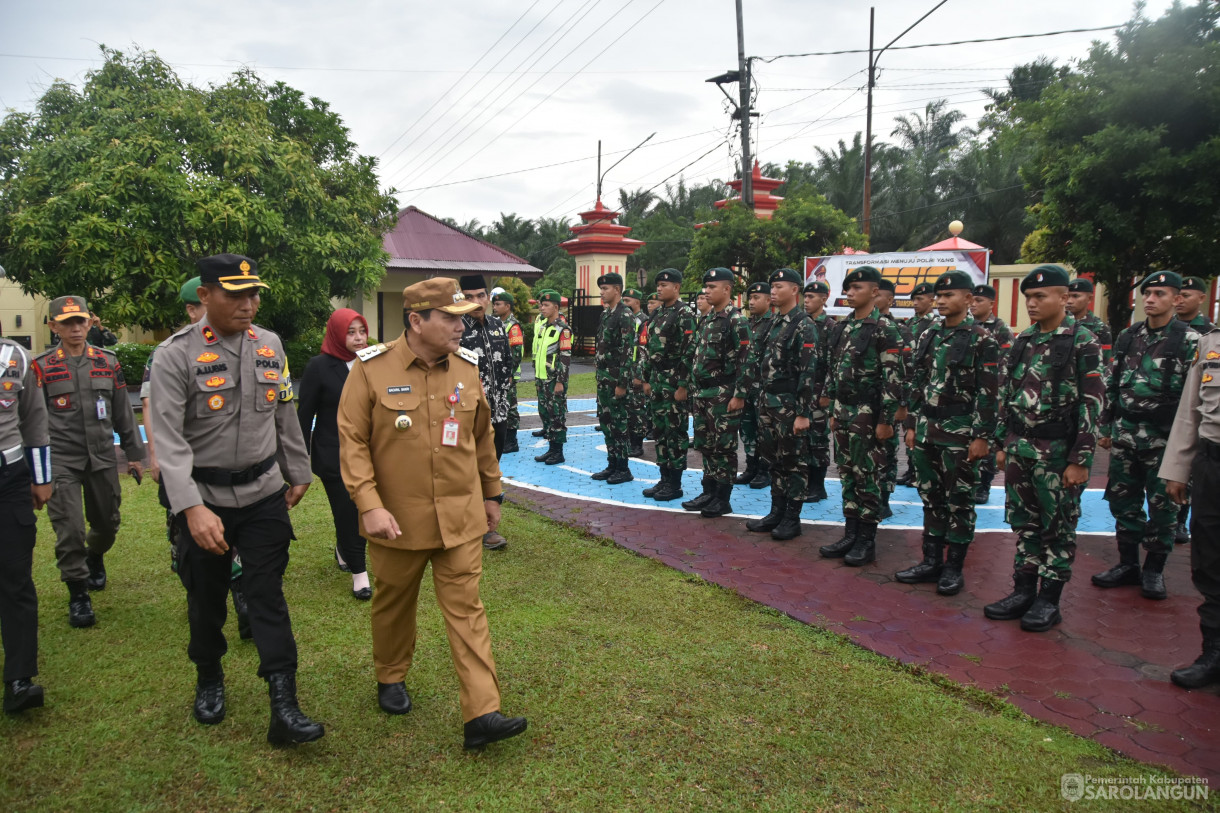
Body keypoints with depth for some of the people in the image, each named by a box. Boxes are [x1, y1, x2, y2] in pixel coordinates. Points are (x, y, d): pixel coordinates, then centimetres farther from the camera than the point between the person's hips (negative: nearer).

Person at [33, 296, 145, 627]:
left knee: (107, 522, 14)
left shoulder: (107, 362, 6)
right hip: (61, 461, -3)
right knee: (70, 530, -5)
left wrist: (135, 454, 11)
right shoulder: (42, 368, -2)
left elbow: (124, 413, 11)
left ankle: (95, 557, 46)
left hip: (103, 457, 3)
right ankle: (78, 594, 9)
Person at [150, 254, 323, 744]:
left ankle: (284, 708, 1)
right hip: (204, 499, -2)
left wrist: (298, 473, 18)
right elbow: (169, 438, -19)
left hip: (264, 494, 2)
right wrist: (192, 508, -28)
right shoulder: (176, 354, -12)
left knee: (268, 597, 0)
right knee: (206, 598, 14)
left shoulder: (270, 345, 2)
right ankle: (209, 681, 40)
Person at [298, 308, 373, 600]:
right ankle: (358, 572, 11)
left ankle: (343, 548, 37)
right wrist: (303, 456, -5)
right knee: (347, 512, -1)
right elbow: (305, 413, -3)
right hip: (333, 455, -4)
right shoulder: (319, 366, -7)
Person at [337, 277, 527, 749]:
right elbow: (352, 441, -10)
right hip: (398, 520, -2)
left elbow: (482, 436, 12)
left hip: (461, 518, 2)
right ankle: (391, 679, 44)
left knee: (466, 609, 1)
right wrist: (369, 505, -18)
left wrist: (492, 494, 17)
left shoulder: (466, 368, 1)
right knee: (394, 604, 18)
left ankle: (482, 714, 3)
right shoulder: (372, 369, -10)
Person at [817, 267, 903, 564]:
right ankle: (850, 534, 21)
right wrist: (833, 411, 15)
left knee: (868, 476, 1)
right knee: (847, 473, 11)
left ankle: (867, 540, 10)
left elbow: (893, 378, -13)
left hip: (867, 414, -7)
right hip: (842, 411, 7)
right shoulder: (842, 327, 12)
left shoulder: (884, 330, -10)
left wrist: (886, 420, -16)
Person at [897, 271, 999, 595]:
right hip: (926, 429, 6)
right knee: (931, 497, 12)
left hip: (960, 433, -6)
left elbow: (988, 393, -10)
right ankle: (931, 561, 22)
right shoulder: (928, 335, 9)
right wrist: (912, 425, 10)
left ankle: (954, 568, 14)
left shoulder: (982, 340, -8)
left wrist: (982, 436, -14)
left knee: (959, 501, 4)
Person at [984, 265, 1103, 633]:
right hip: (1019, 448, 6)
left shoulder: (1083, 343, -8)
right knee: (1024, 523, 12)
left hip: (1057, 451, -6)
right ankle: (1023, 591, 23)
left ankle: (1049, 600, 15)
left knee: (1058, 527, 5)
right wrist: (1002, 443, 12)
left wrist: (1080, 460, -14)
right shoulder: (1023, 340, 10)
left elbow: (1092, 403, -11)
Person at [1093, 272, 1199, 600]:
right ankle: (1128, 564, 23)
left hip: (1163, 438, -4)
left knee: (1162, 506, 5)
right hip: (1124, 434, 5)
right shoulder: (1127, 336, 9)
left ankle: (1154, 569, 19)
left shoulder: (1190, 341, -5)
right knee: (1123, 501, 10)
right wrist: (1105, 428, 11)